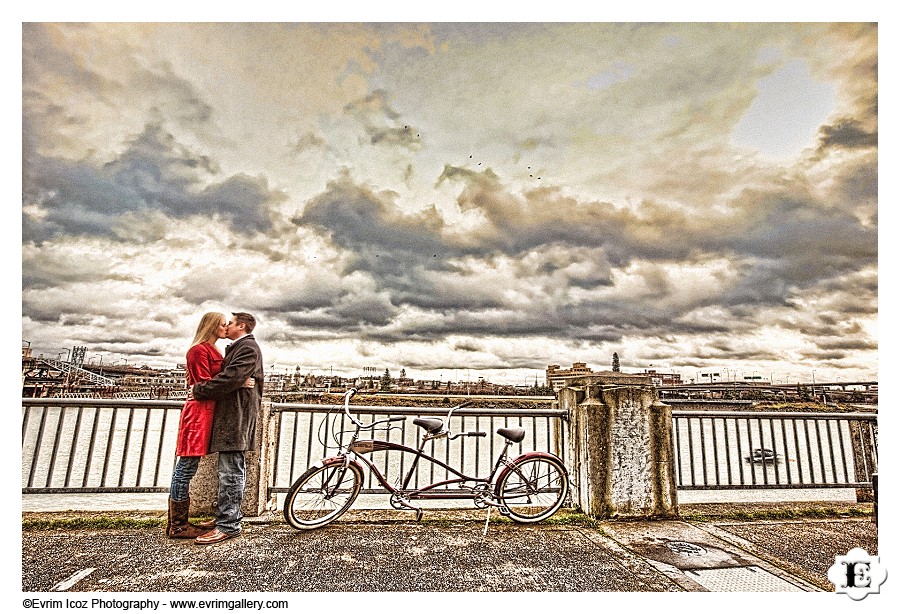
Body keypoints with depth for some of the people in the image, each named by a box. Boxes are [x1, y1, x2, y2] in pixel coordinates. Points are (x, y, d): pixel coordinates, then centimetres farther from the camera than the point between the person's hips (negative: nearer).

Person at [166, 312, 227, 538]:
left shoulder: (211, 350, 21)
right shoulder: (200, 350, -9)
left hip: (205, 411, 10)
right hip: (199, 411, -10)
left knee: (186, 468, 13)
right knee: (187, 467, -2)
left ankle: (178, 522, 21)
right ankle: (177, 525, 7)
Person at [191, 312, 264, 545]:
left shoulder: (247, 348, -11)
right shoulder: (238, 348, 23)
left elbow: (230, 379, -21)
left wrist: (199, 390, -11)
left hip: (236, 417, -11)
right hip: (230, 415, 11)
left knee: (230, 471, -7)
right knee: (228, 469, 16)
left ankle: (228, 525, -1)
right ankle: (228, 516, 26)